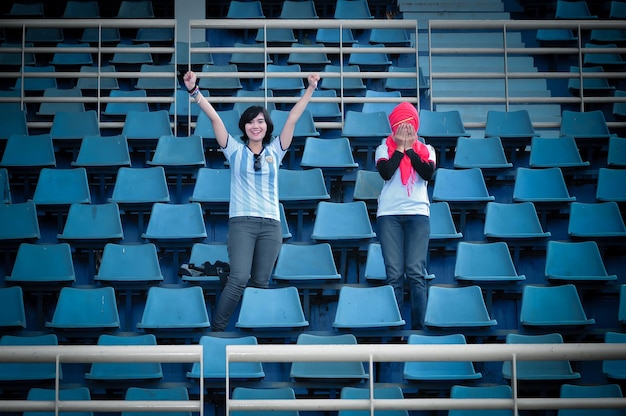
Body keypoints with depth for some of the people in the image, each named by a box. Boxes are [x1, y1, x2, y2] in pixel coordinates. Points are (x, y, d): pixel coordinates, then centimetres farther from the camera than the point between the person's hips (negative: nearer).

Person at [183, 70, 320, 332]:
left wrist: (310, 90, 2)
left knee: (260, 283, 4)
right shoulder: (235, 151, 8)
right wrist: (194, 91, -8)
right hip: (241, 222, -3)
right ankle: (216, 329, -8)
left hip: (271, 224, 3)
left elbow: (292, 118, 7)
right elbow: (214, 117, 0)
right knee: (239, 279, -17)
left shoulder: (274, 151, 12)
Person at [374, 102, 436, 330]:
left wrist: (409, 148, -3)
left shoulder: (426, 150, 12)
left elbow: (428, 173, -7)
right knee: (394, 274, -4)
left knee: (416, 273, -7)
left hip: (418, 214, 0)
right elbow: (386, 173, -9)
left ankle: (418, 326, -5)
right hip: (389, 214, 0)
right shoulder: (385, 148, 9)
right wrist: (400, 147, -3)